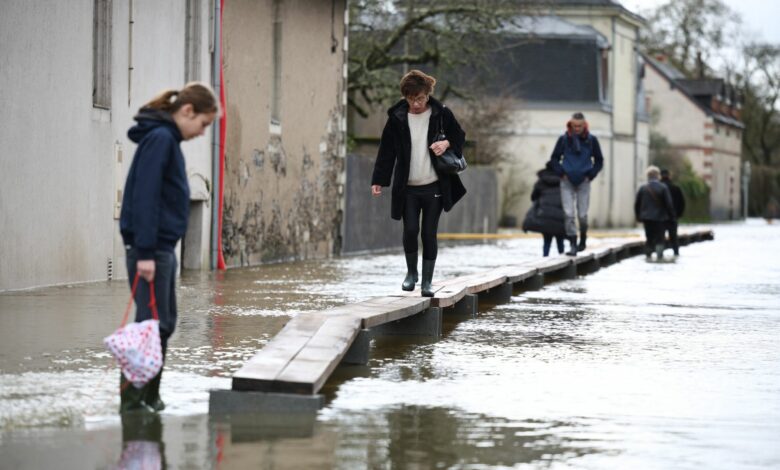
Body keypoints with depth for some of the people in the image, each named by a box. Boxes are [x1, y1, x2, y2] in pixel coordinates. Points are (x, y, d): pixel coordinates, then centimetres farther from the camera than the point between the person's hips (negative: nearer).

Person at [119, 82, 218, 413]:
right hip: (151, 248, -10)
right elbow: (145, 197, -20)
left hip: (161, 248, 10)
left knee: (163, 323, 12)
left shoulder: (167, 139, 17)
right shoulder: (160, 138, -13)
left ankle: (149, 397, 17)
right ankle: (132, 400, -6)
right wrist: (145, 252, -23)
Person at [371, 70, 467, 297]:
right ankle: (411, 272, 15)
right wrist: (378, 181, -1)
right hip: (408, 188, 0)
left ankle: (427, 280, 12)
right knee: (410, 229, -9)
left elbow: (460, 137, 11)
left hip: (434, 187, 0)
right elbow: (386, 151, 4)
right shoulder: (397, 118, 0)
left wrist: (447, 143, -12)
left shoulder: (441, 114, -1)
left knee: (429, 233, 1)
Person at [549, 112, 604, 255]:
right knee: (569, 214, -9)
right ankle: (573, 245, -6)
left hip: (583, 182, 0)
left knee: (582, 215, 2)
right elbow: (554, 158, 8)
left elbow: (599, 161, 9)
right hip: (567, 183, 0)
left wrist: (590, 175, -1)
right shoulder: (563, 139, -2)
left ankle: (583, 240, 27)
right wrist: (561, 173, -3)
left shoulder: (591, 140, -1)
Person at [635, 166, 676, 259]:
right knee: (659, 238, -1)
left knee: (649, 238, 12)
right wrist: (671, 216, 3)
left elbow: (637, 204, 5)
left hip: (647, 217, 3)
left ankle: (648, 255, 11)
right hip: (660, 217, -3)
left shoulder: (642, 188, 2)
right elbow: (669, 203, -7)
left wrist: (638, 216, 15)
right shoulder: (663, 187, -7)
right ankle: (659, 256, -11)